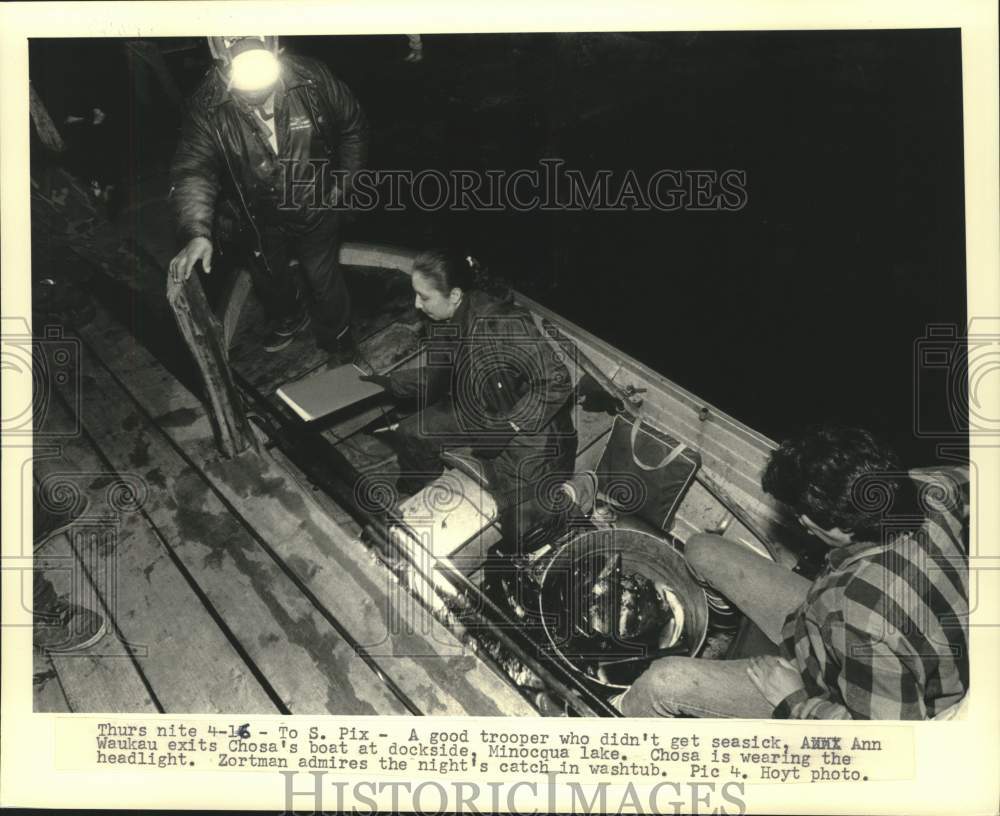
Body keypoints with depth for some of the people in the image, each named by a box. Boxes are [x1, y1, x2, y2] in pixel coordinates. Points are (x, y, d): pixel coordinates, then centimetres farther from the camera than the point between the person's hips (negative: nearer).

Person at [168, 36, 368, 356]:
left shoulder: (314, 79, -23)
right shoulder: (207, 107, -24)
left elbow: (353, 128, -6)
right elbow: (193, 169, -29)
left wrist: (342, 182, -5)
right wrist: (197, 233, -44)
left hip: (315, 208, -1)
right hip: (258, 219, 2)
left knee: (324, 279, 16)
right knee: (270, 280, 25)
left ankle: (336, 336, 48)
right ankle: (289, 318, 60)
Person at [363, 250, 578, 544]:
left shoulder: (504, 324, -33)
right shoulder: (447, 322, -7)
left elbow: (556, 382, -30)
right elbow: (435, 378, 10)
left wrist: (512, 425, -26)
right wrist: (387, 382, 4)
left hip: (529, 423, -7)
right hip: (476, 414, 8)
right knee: (408, 435, 3)